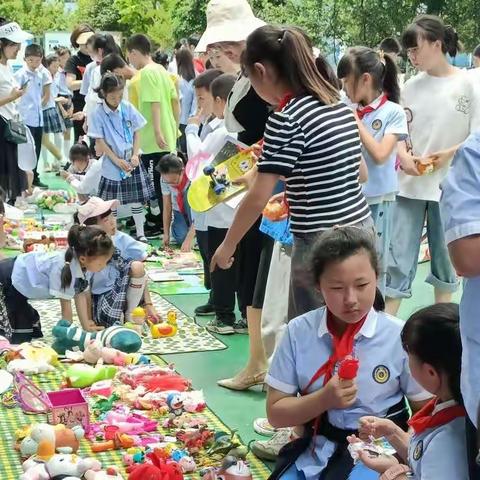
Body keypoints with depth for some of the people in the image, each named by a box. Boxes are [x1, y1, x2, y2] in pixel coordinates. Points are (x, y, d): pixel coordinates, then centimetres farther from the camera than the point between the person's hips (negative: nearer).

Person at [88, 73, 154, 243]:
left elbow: (136, 133, 3)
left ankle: (140, 234, 17)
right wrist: (117, 160, -14)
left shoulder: (128, 108, -2)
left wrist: (135, 155, -9)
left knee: (137, 200, 6)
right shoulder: (97, 114, -9)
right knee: (111, 202, 6)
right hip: (112, 164, -2)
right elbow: (99, 141, -9)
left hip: (131, 161, 2)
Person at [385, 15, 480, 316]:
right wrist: (404, 156, -11)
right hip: (410, 184, 3)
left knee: (445, 258, 10)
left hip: (449, 186, -3)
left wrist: (448, 154, -18)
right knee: (399, 258, 1)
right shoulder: (412, 86, 5)